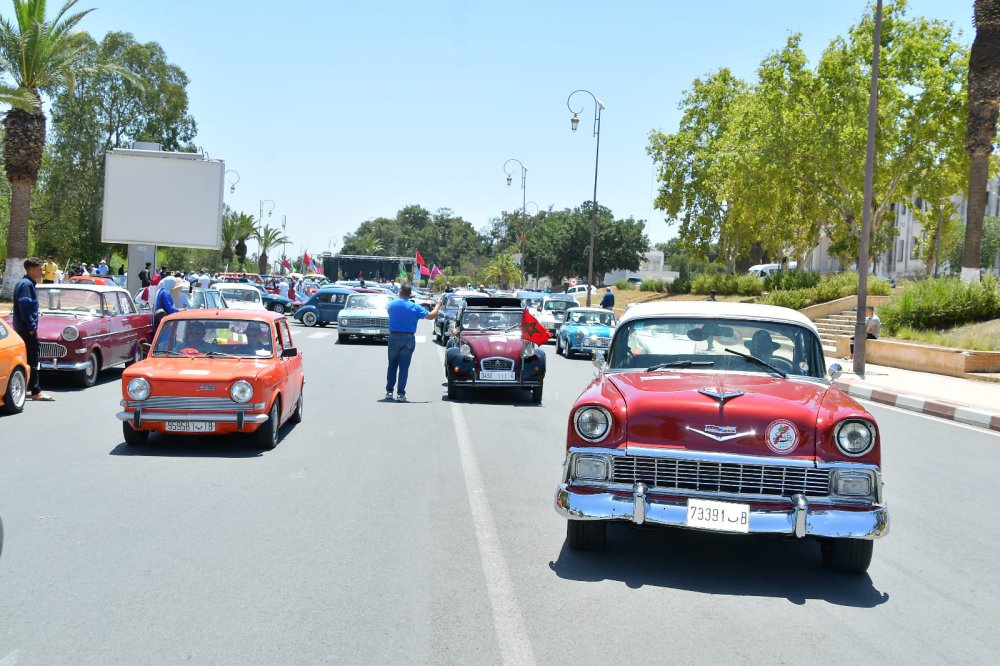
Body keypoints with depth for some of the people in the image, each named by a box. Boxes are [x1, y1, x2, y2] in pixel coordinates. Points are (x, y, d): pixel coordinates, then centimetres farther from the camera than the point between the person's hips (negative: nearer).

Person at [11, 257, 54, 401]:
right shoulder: (27, 284, -15)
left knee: (24, 358, 14)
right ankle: (36, 392, -7)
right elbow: (24, 306, -21)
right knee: (32, 359, -8)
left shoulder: (26, 283, 16)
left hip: (20, 328, 10)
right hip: (27, 329, -10)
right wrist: (31, 326, -18)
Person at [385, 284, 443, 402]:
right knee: (404, 367, 1)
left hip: (394, 338, 1)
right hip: (408, 339, -1)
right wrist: (438, 305, 11)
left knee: (392, 366, 13)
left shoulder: (392, 305, -1)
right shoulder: (414, 307, -7)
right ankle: (400, 393, -2)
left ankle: (389, 391, 15)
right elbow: (431, 316, -6)